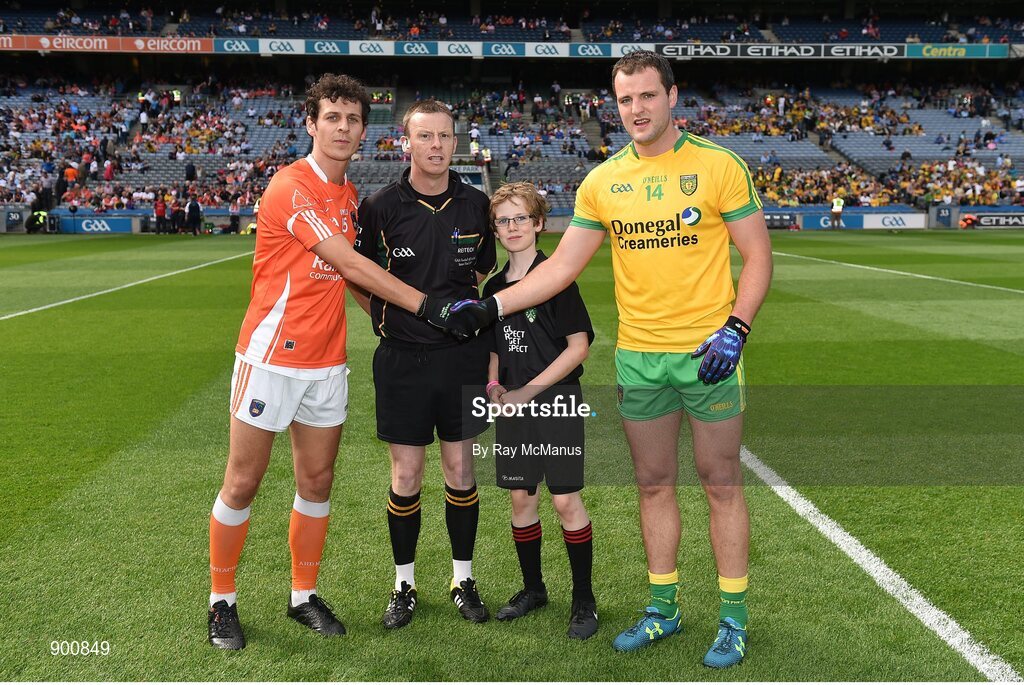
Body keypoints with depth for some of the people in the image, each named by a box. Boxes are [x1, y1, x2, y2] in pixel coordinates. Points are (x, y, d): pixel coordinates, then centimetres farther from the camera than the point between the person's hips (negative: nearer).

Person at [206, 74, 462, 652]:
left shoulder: (349, 194, 11)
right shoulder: (291, 186, -14)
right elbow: (350, 264, -19)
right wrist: (425, 305, -19)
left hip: (326, 360, 7)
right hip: (271, 356, -7)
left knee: (317, 481, 11)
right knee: (243, 484, 4)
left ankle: (304, 595, 27)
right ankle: (223, 601, 21)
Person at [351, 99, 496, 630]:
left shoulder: (475, 205, 4)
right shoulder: (381, 207, -5)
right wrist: (390, 319, -3)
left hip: (462, 354, 2)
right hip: (402, 358, -2)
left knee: (460, 469, 8)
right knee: (405, 475, 4)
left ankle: (463, 579, 24)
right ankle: (404, 584, 22)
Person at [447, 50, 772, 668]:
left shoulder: (718, 165, -6)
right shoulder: (602, 181, 4)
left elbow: (758, 254, -3)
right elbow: (562, 266, 5)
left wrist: (735, 328, -15)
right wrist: (490, 307, -4)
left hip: (709, 350, -3)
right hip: (637, 355, 4)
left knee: (721, 483, 5)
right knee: (654, 484, 13)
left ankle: (733, 618, 19)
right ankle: (663, 608, 28)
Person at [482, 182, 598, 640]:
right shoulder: (494, 287, 9)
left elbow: (578, 346, -12)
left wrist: (528, 390, -14)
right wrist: (494, 385, -2)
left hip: (556, 401, -5)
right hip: (512, 405, 6)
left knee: (566, 500, -2)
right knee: (521, 498, 11)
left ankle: (584, 599, 11)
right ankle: (533, 589, 28)